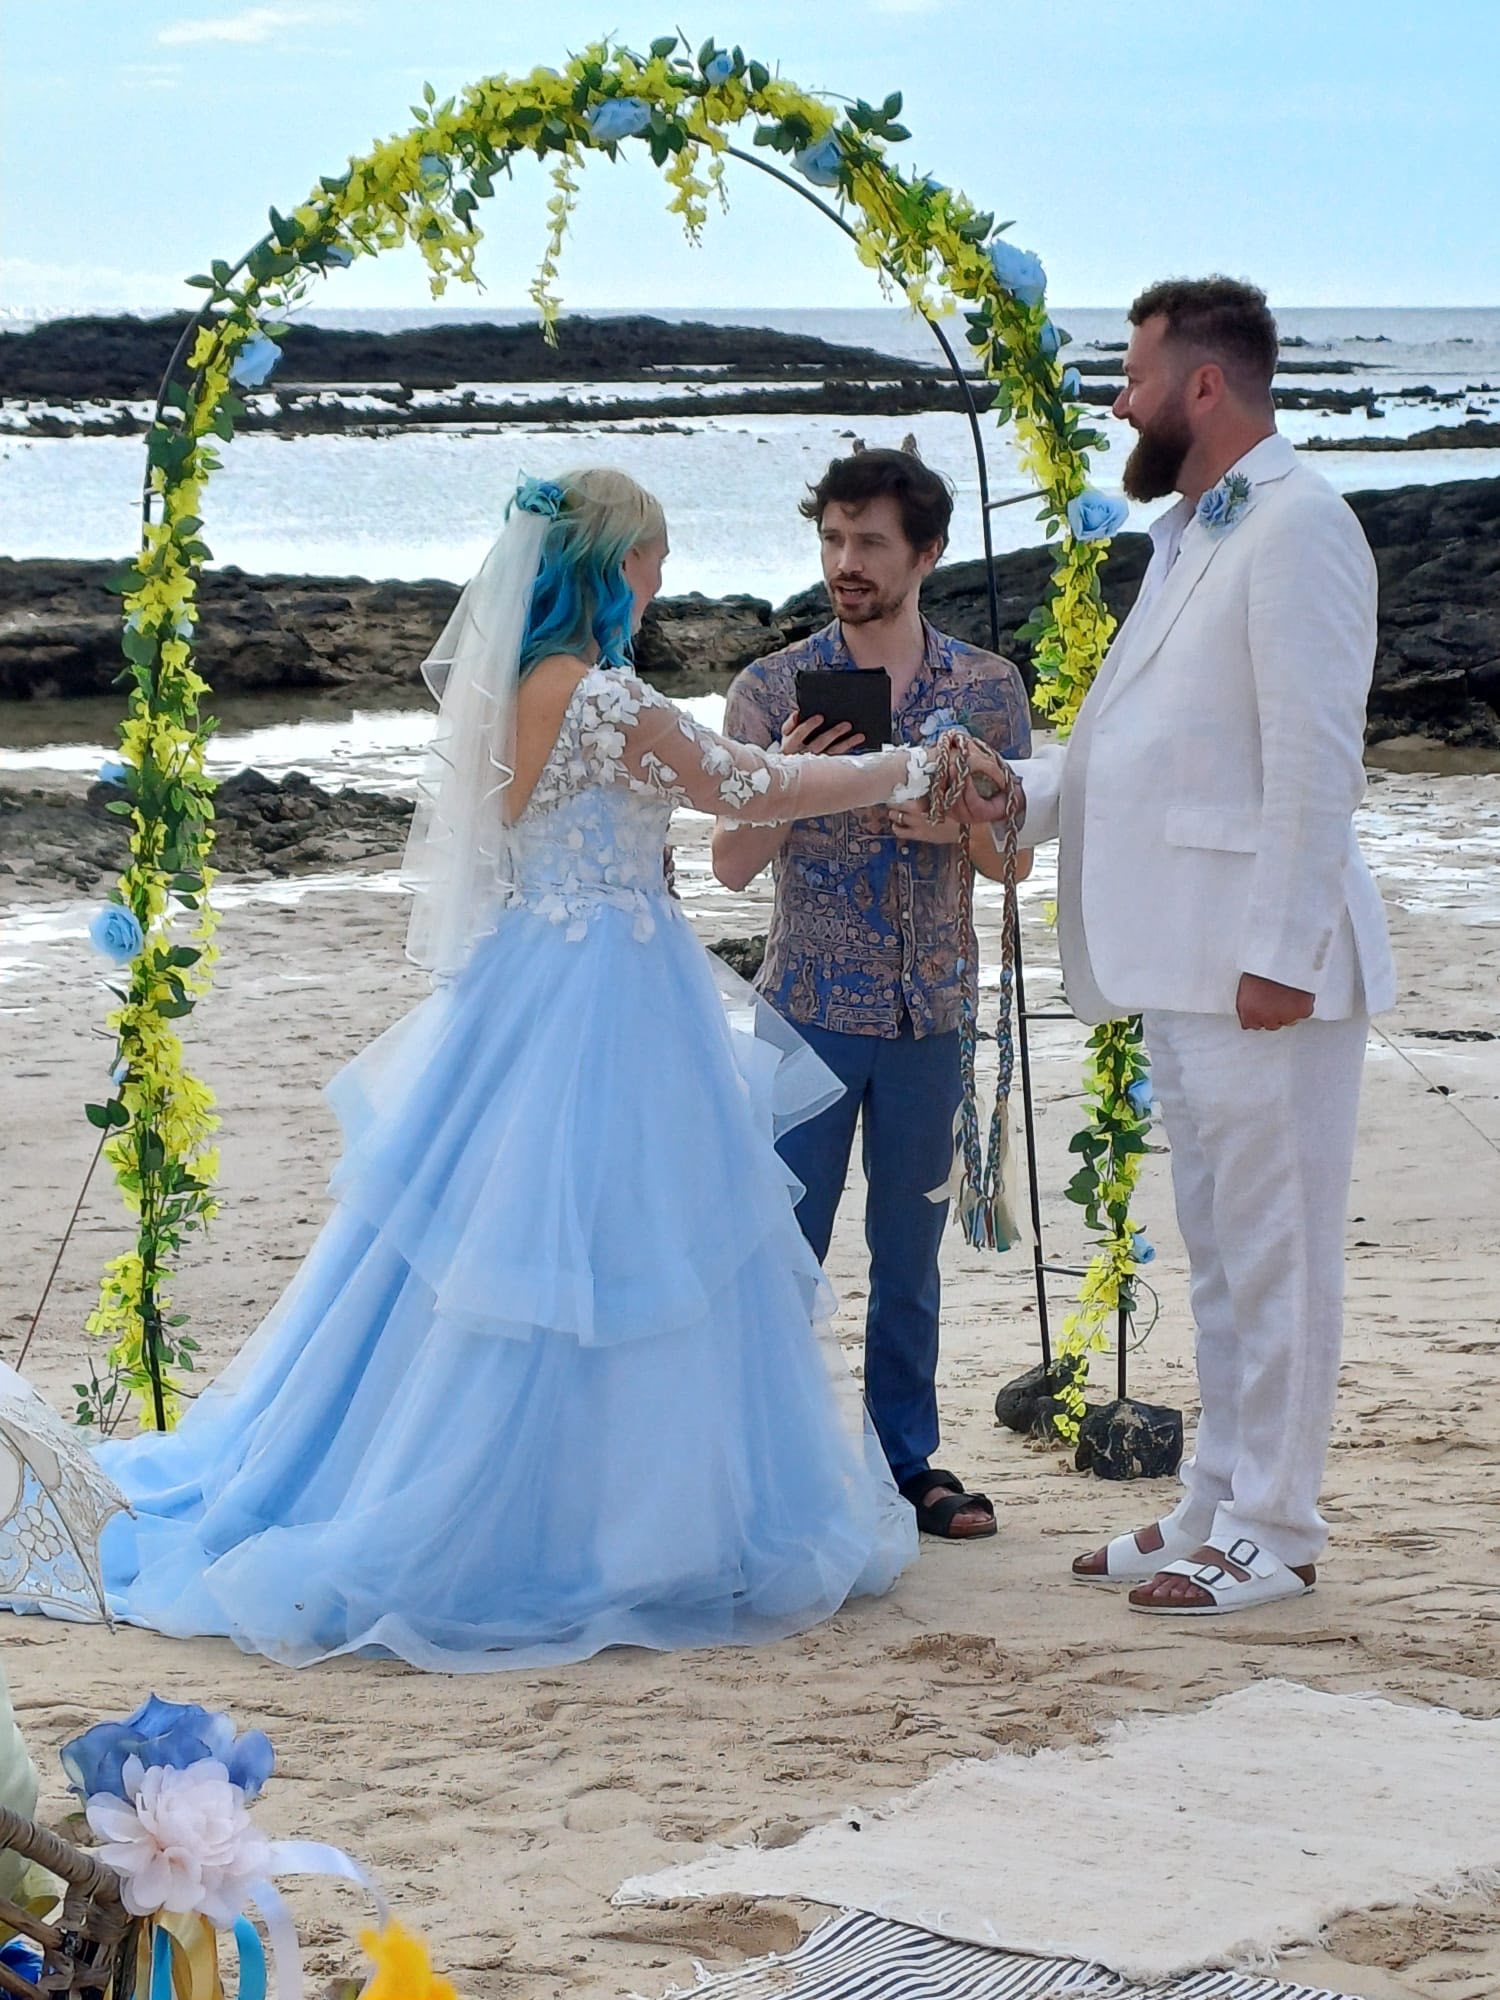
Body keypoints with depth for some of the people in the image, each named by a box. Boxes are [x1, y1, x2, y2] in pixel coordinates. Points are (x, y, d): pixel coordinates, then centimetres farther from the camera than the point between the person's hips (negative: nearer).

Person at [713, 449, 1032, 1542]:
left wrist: (956, 823, -13)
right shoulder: (774, 690, -3)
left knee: (910, 1252, 11)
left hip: (930, 1010, 2)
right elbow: (733, 864, -3)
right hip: (811, 1006, -2)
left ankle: (909, 1456, 21)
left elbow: (1014, 855, 8)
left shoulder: (989, 687, 3)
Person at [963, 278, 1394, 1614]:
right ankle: (1221, 1506, 24)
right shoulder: (1188, 530, 18)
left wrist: (1282, 952, -22)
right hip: (1182, 956, 10)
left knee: (1274, 1250, -3)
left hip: (1264, 964, -10)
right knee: (1220, 1249, 16)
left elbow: (1314, 755, -19)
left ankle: (1275, 1533, 3)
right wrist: (1019, 794, 11)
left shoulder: (1296, 526, -13)